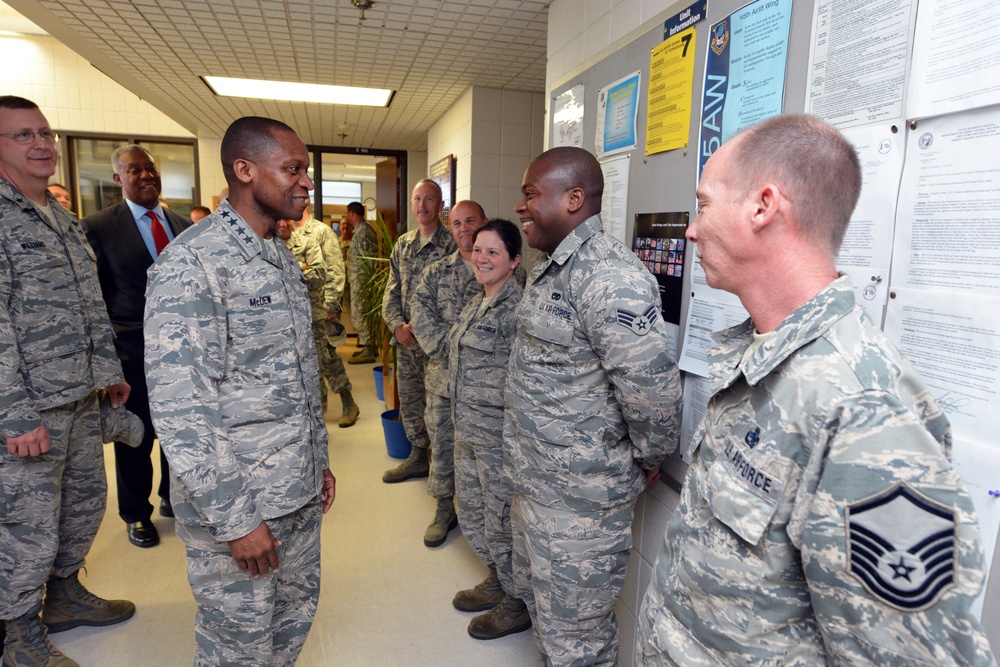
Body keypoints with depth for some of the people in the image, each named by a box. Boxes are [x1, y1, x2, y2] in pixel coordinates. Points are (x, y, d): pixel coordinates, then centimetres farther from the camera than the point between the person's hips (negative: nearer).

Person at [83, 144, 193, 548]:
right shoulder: (98, 227, -5)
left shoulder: (183, 225, 8)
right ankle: (136, 514, 30)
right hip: (134, 349, -4)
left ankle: (173, 497, 37)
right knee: (136, 435, 9)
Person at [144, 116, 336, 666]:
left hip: (300, 493, 7)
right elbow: (178, 408, -22)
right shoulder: (190, 264, -18)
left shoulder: (283, 260, 9)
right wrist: (234, 520, -20)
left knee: (295, 616, 21)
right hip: (232, 502, -7)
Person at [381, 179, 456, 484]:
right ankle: (418, 456, 32)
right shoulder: (403, 244, 12)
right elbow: (392, 289, 11)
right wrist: (397, 325, -4)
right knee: (409, 401, 16)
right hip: (405, 339, 7)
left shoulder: (451, 244, -8)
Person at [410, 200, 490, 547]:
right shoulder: (436, 272, 10)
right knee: (441, 446, 12)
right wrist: (446, 348, -16)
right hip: (443, 377, 3)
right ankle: (445, 509, 31)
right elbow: (420, 312, -3)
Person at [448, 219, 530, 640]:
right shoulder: (479, 301, 10)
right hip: (468, 428, 9)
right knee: (471, 514, 21)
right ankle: (498, 582, 44)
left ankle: (519, 604, 30)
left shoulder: (516, 306, -19)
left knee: (501, 522, 7)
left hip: (499, 432, -9)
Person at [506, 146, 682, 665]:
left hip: (578, 497, -10)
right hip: (534, 481, 10)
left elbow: (652, 385, -28)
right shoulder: (553, 268, 9)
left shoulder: (606, 276, -25)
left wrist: (649, 459, -11)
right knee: (536, 596, 28)